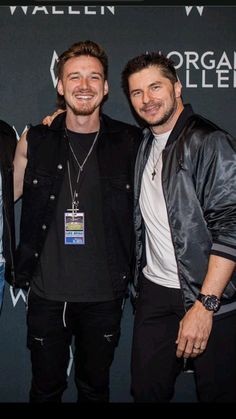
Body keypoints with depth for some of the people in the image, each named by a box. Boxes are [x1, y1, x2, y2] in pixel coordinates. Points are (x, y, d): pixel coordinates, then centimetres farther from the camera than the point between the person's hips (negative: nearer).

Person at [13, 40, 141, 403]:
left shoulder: (130, 142, -4)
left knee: (95, 388, 20)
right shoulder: (34, 141, -2)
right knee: (46, 389, 17)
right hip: (47, 292, 0)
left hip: (105, 294, 0)